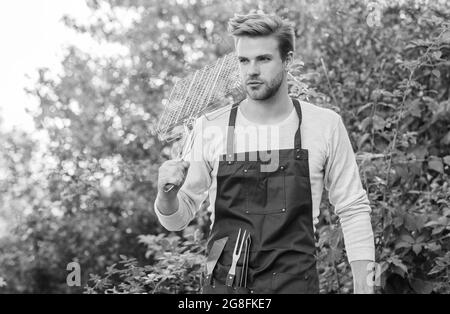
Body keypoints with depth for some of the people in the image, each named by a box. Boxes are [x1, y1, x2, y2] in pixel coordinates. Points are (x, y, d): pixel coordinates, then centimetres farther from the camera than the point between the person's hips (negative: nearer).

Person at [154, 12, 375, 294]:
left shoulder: (325, 125, -3)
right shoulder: (210, 128, -2)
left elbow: (353, 209, 4)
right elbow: (178, 218, 5)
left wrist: (364, 286, -2)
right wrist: (168, 194, -17)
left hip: (296, 282, -1)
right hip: (223, 284, 1)